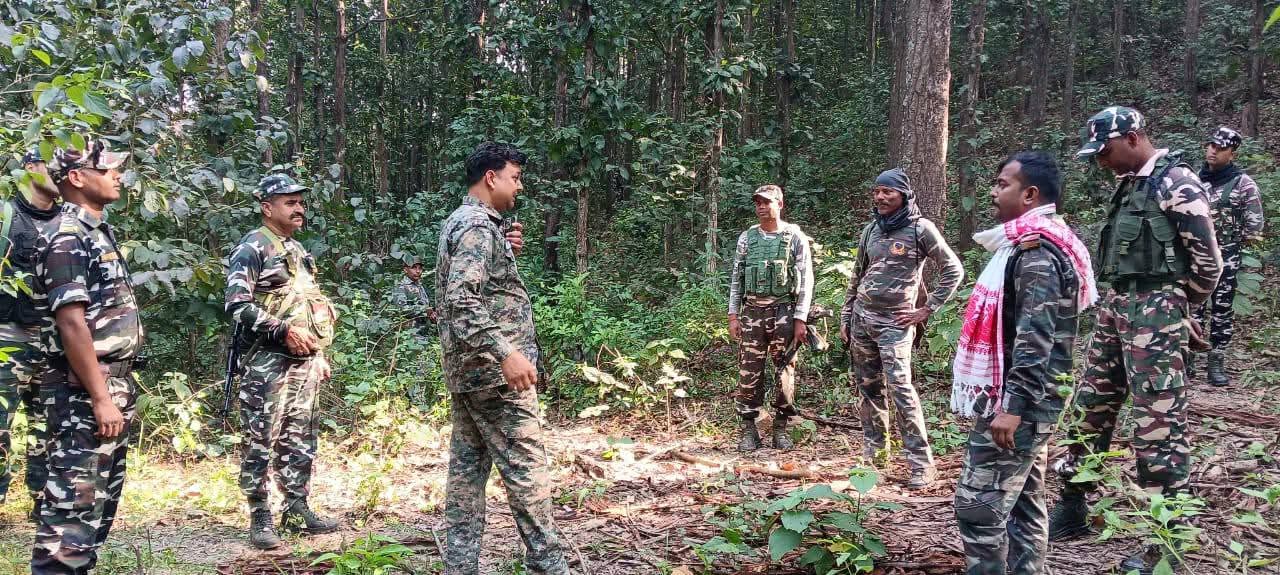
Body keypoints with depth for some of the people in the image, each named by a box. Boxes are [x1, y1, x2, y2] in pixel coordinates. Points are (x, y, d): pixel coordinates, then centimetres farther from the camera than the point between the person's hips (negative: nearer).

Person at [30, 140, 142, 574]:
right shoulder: (67, 238, -14)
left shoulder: (98, 232, 15)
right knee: (74, 503, -7)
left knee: (102, 498, 15)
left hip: (113, 385, 10)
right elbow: (72, 324, -21)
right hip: (85, 393, -10)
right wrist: (100, 398, -21)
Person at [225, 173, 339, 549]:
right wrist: (283, 330, -21)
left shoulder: (299, 251, 19)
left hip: (303, 361, 8)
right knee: (261, 441, -4)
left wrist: (319, 354, 21)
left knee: (300, 440, 10)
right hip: (267, 362, -8)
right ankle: (260, 519, 1)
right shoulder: (253, 248, -7)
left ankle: (297, 511, 18)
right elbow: (237, 305, -16)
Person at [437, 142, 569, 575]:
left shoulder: (459, 222, 16)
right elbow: (462, 300, -27)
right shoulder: (479, 226, -15)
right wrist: (506, 353, -33)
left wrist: (507, 252, 10)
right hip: (494, 372, -10)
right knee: (527, 470, -4)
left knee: (467, 471, 10)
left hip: (465, 371, 10)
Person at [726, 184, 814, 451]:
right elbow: (736, 279, 12)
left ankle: (781, 429, 13)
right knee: (748, 373, 0)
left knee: (784, 373, 2)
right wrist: (733, 315, 4)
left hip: (784, 313, -2)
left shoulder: (796, 237, 1)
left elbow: (806, 280, -1)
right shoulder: (747, 238, 10)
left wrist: (801, 319, -8)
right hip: (751, 313, 2)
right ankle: (749, 430, 8)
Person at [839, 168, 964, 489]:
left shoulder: (920, 229, -6)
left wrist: (928, 309, -7)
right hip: (861, 317, 6)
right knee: (868, 386, 11)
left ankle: (922, 463, -11)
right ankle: (874, 448, 25)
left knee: (900, 387, -15)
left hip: (894, 321, -6)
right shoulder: (871, 230, 11)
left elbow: (953, 270, -4)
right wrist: (845, 317, 16)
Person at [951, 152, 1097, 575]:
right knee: (1022, 503, 14)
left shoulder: (1035, 252, -17)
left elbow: (1035, 339, -24)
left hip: (1018, 402, -10)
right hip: (1026, 401, 10)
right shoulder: (1033, 245, 15)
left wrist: (1012, 407, -26)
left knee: (978, 505, -7)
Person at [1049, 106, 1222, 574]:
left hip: (1154, 310, -9)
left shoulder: (1175, 182, -11)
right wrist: (1119, 301, 12)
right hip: (1116, 305, 9)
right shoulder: (1129, 185, 16)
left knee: (1158, 424, -7)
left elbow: (1207, 259, -10)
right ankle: (1072, 510, 26)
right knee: (1090, 407, 14)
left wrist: (1179, 307, 4)